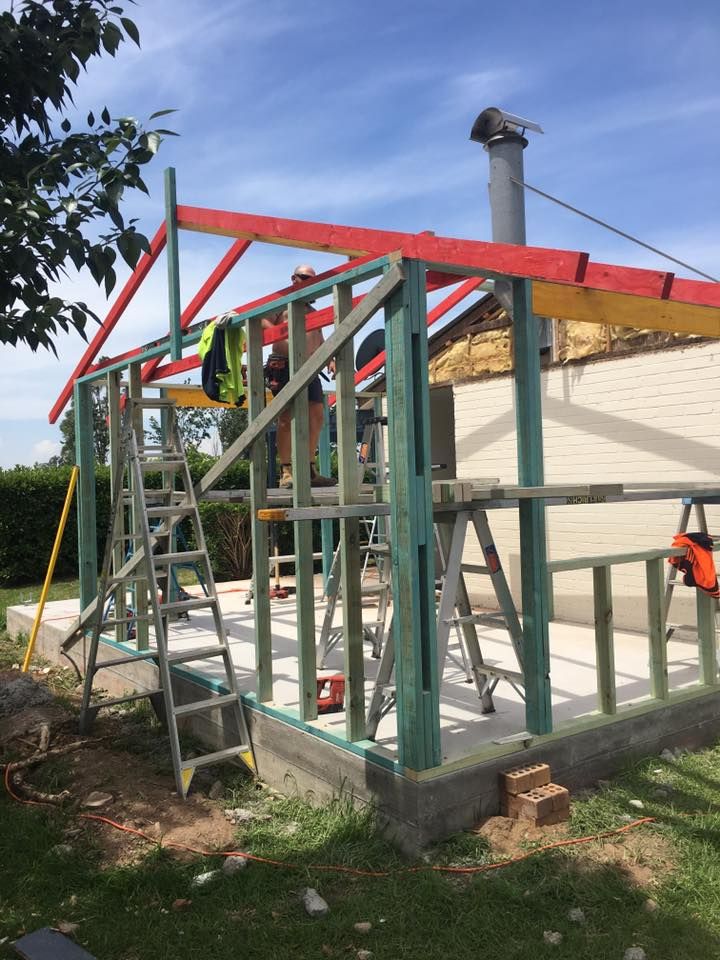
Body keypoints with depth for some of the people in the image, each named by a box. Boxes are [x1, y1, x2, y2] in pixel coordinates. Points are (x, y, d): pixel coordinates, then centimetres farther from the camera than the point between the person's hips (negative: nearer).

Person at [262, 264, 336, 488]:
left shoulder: (313, 311, 29)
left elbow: (320, 341, 28)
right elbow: (262, 320, -6)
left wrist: (330, 360, 10)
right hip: (286, 365, -7)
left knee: (317, 416, 2)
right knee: (287, 417, -11)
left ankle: (309, 470, 8)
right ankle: (286, 472, -9)